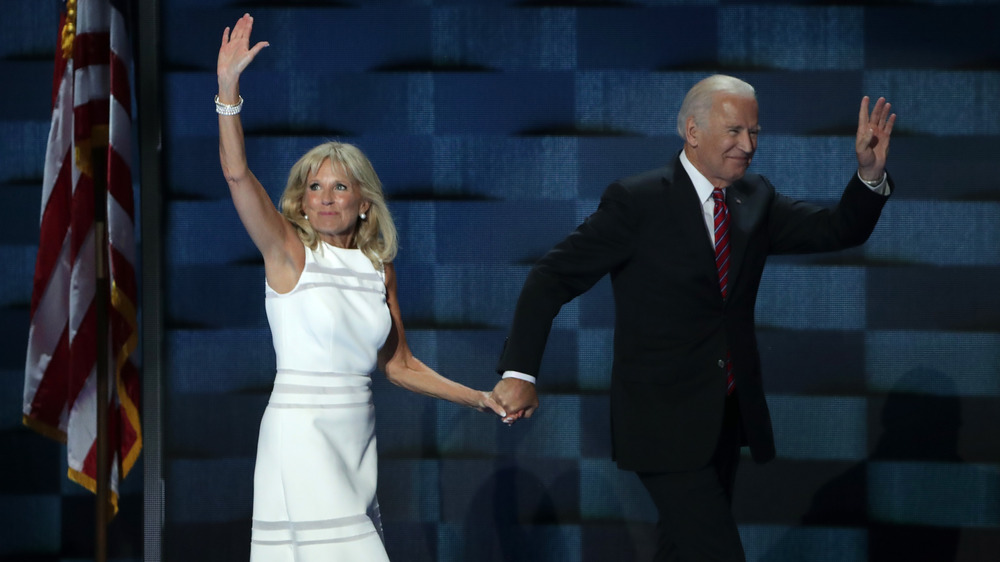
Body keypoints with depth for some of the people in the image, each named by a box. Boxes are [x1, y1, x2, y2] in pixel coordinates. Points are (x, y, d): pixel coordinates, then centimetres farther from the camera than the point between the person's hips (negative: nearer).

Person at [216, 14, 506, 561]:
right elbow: (237, 173, -17)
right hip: (302, 431, -5)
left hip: (356, 437, 5)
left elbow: (399, 365, 17)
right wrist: (228, 89, -27)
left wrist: (481, 399, 12)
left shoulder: (379, 270, 9)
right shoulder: (289, 253, -3)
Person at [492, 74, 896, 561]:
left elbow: (839, 231, 3)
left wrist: (871, 174, -16)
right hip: (665, 423, -7)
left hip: (727, 418, 7)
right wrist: (519, 373, -19)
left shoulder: (756, 199, 6)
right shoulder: (637, 201, -12)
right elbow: (552, 278, -12)